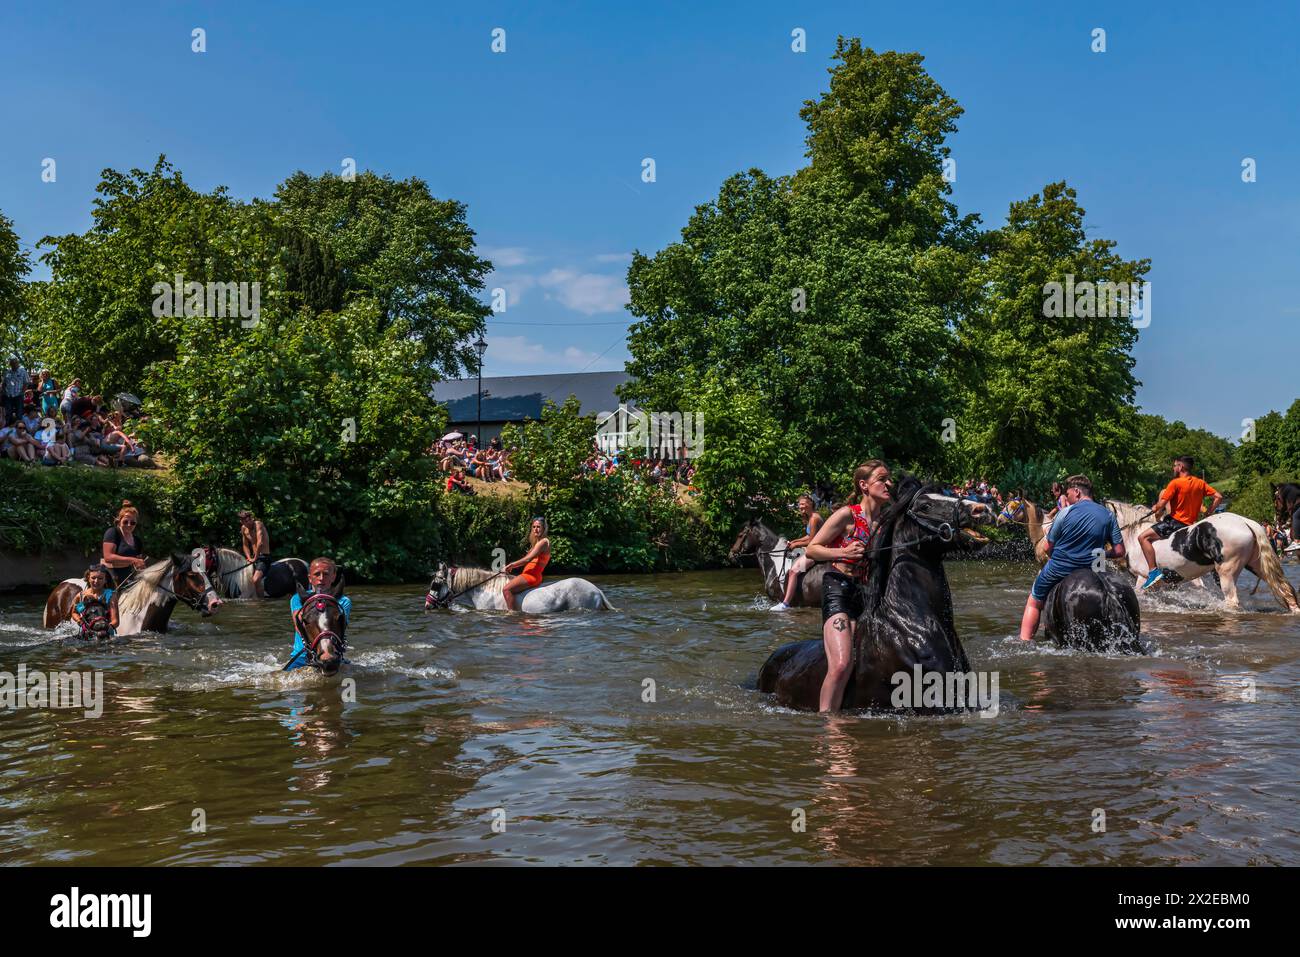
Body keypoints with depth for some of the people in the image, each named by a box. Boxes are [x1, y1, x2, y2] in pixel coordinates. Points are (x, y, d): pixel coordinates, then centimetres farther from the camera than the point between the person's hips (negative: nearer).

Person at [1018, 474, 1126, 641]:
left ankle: (1024, 641, 4)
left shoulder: (1066, 512, -10)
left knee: (1034, 602, 16)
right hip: (1090, 569, 4)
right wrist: (1099, 553, 15)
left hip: (1059, 569, -4)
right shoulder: (1108, 515, 1)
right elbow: (1119, 552, -1)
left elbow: (1049, 548, -4)